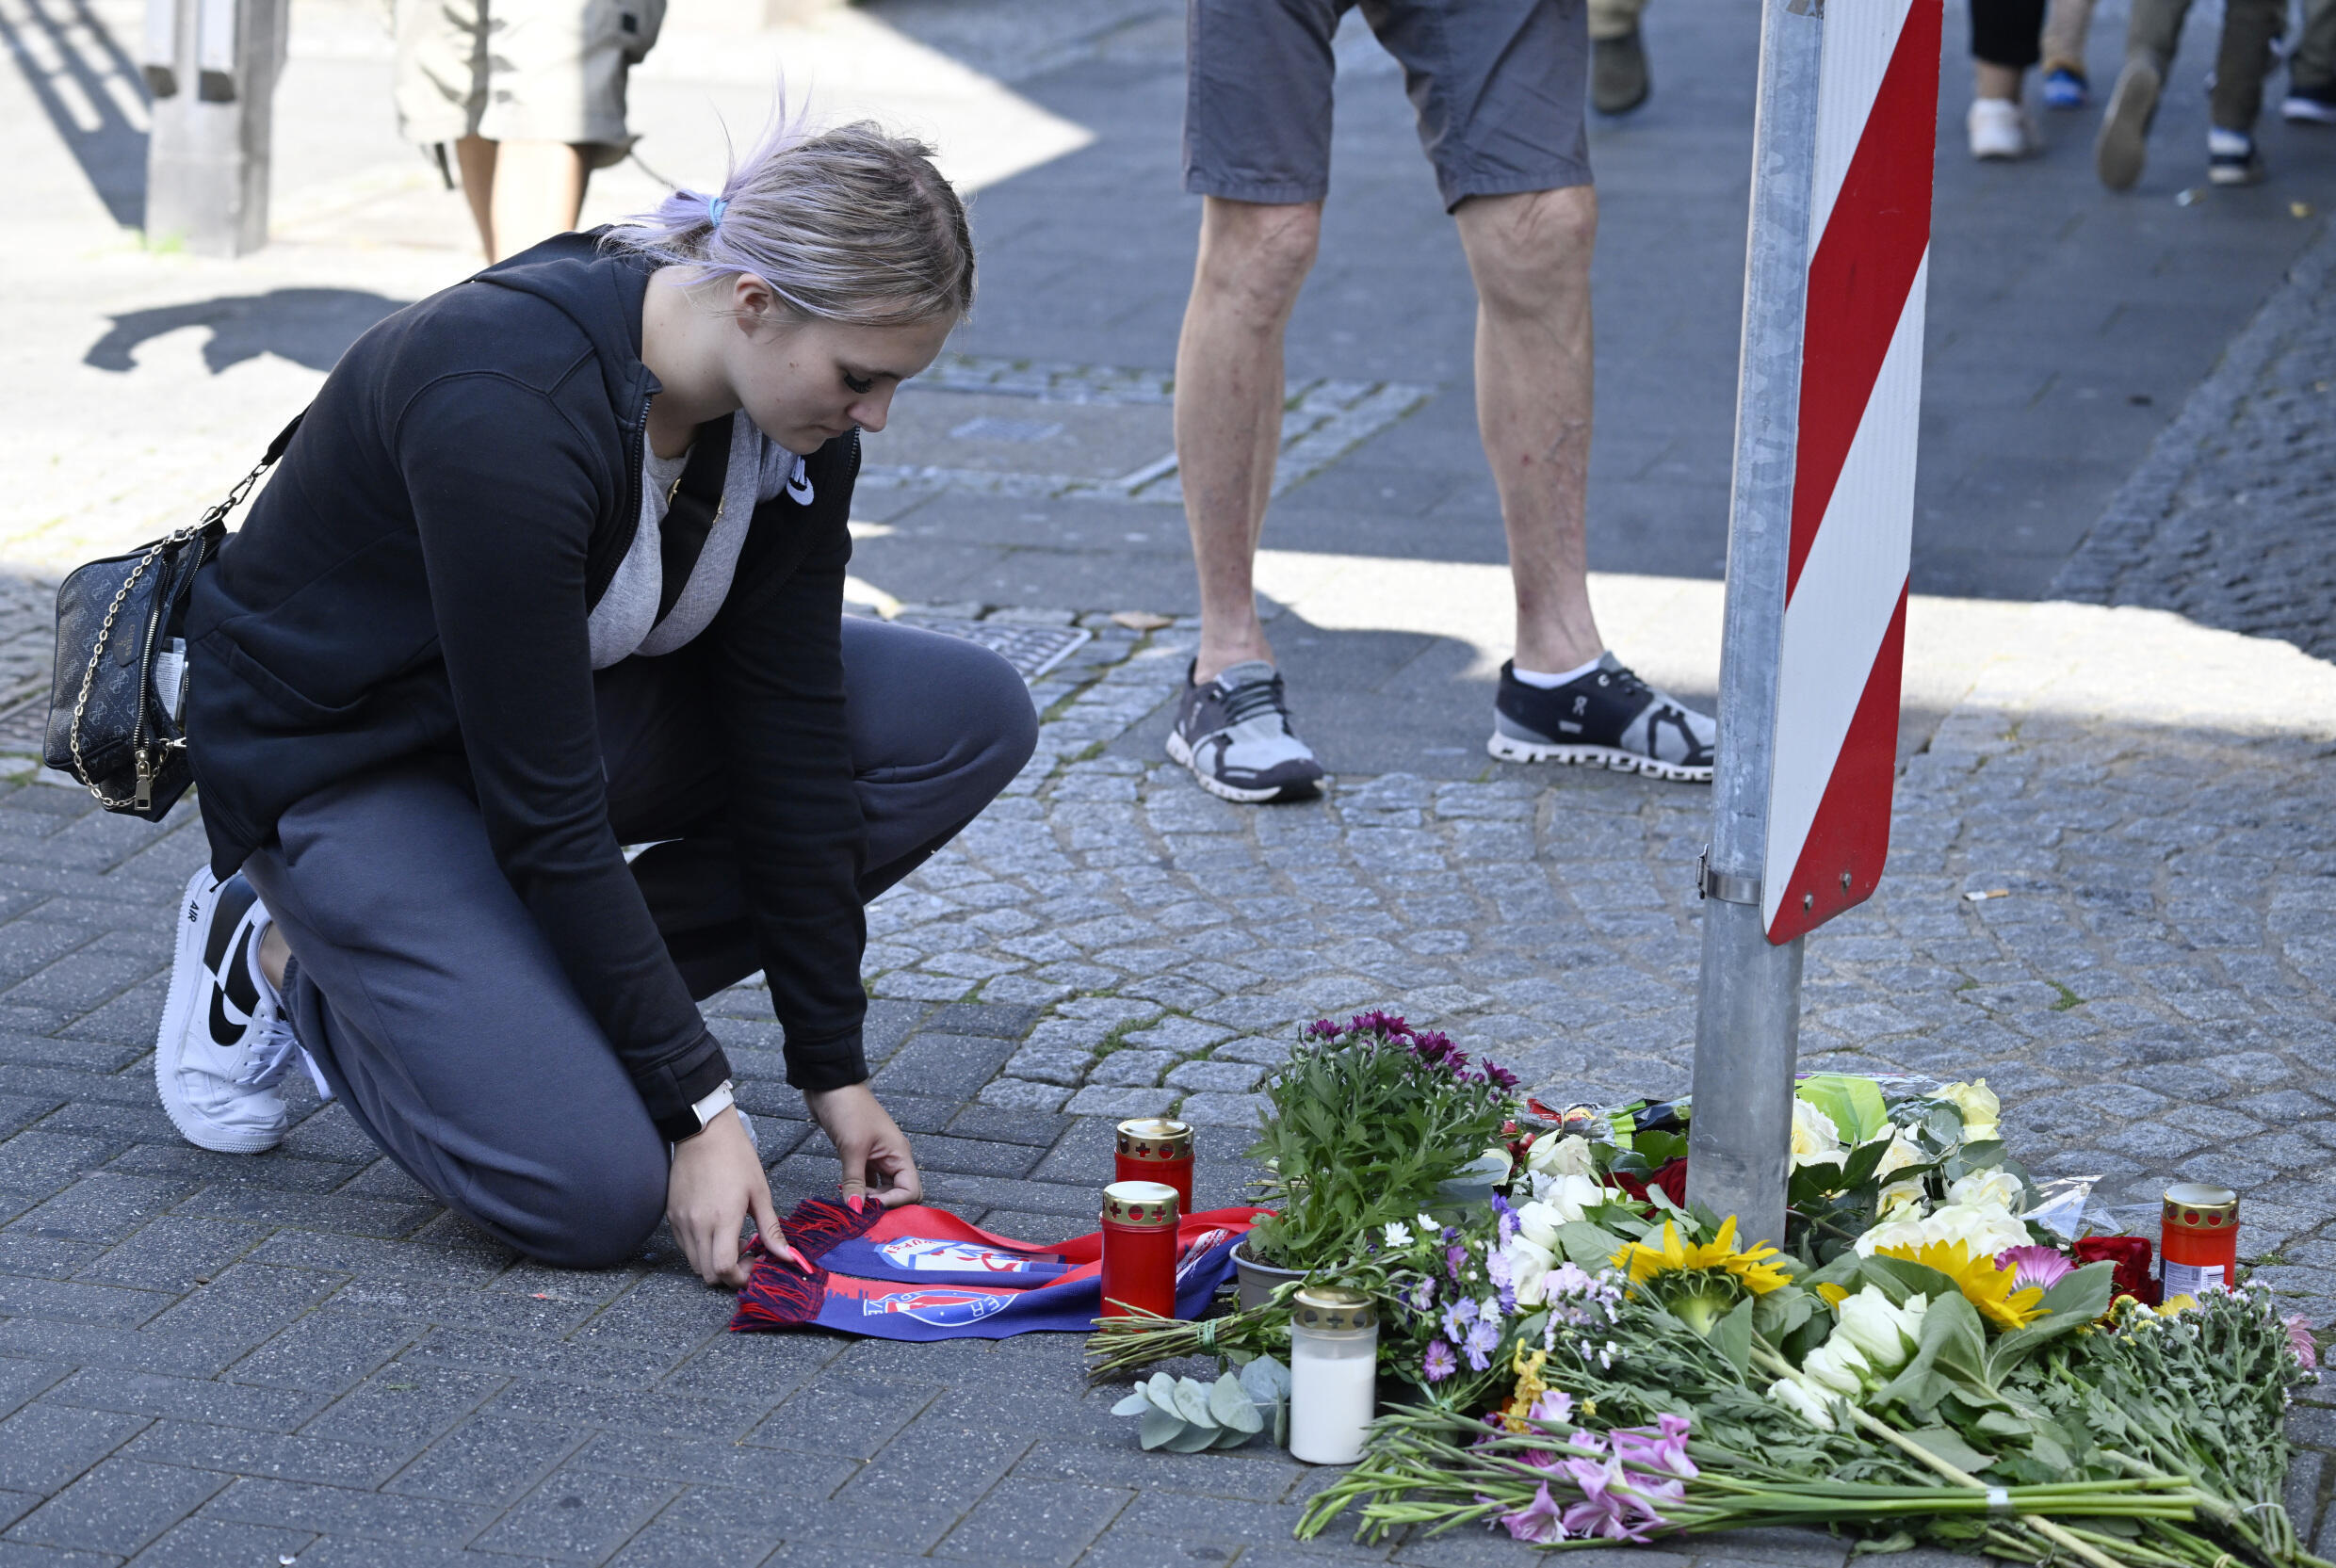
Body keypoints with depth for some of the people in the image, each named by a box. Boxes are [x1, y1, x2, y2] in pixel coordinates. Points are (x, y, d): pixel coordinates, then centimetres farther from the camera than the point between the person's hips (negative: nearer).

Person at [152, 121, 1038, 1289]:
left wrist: (833, 1065, -7)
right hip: (343, 757, -8)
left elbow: (786, 723, -7)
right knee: (597, 1192, -23)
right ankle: (289, 955, 4)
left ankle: (537, 1005, 0)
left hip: (568, 699, 8)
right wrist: (696, 1105, -27)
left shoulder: (796, 414, -13)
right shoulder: (508, 410, -35)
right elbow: (543, 805, -31)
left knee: (974, 717, -9)